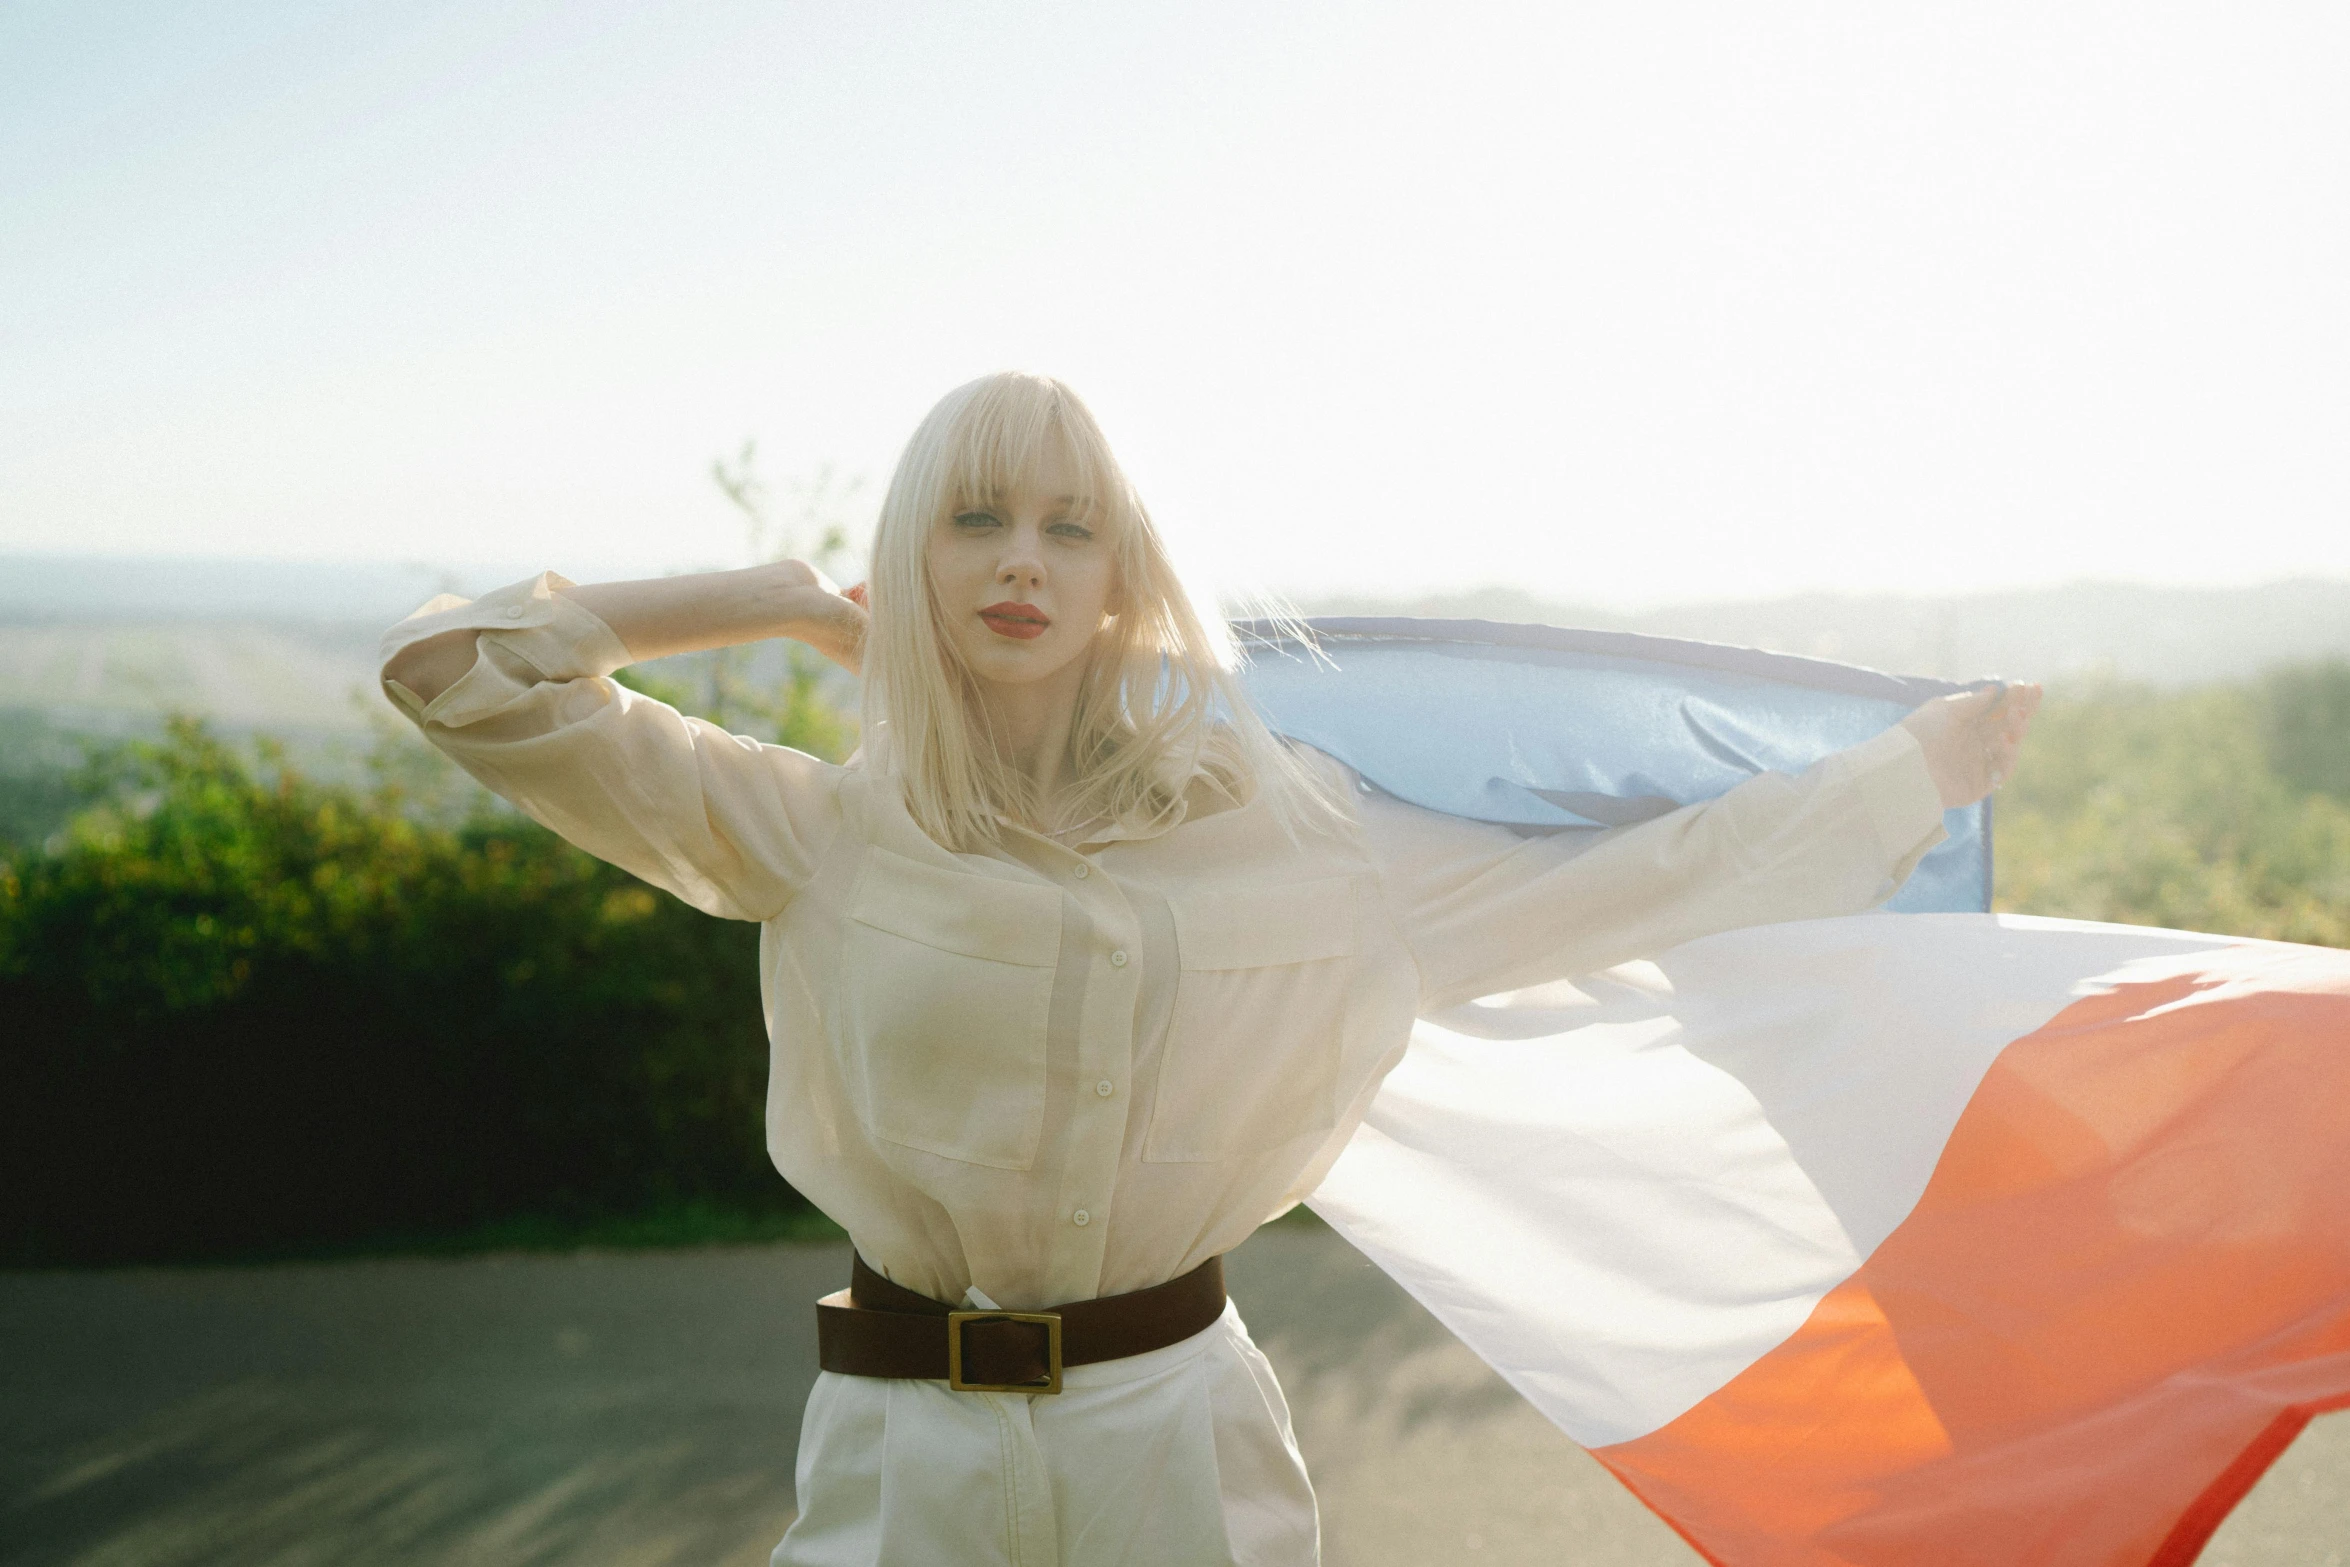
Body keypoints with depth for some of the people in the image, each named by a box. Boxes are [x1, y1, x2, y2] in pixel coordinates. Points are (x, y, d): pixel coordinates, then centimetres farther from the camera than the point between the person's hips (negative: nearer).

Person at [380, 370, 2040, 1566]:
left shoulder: (1279, 822, 0)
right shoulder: (815, 835, -1)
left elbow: (1614, 882, 6)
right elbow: (456, 672, -4)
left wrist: (1920, 767, 11)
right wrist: (786, 600, 1)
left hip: (1175, 1434, 1)